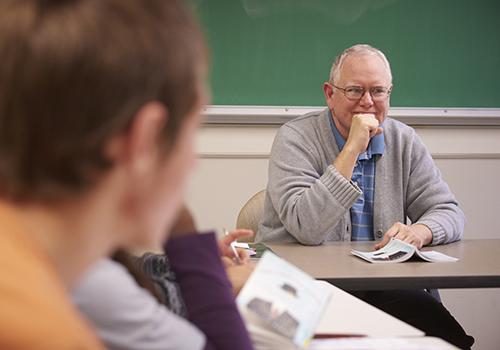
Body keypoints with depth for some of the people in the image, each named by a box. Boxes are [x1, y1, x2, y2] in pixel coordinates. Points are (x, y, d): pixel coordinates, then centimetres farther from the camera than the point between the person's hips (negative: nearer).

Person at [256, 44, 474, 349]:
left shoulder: (405, 142, 9)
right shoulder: (296, 138, -7)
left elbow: (448, 212, 9)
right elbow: (306, 229, -20)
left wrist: (420, 231, -16)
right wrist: (352, 150, -21)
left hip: (379, 285, 4)